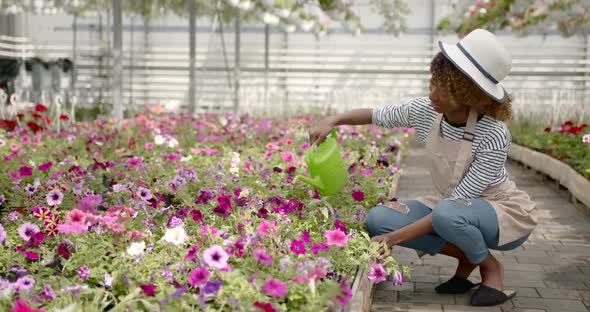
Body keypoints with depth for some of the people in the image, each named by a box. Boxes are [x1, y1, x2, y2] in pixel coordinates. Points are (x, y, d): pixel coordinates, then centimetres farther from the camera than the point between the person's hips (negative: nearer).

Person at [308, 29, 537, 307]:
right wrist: (333, 120, -12)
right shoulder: (426, 111, -12)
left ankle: (490, 267, -7)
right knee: (378, 218, -18)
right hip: (451, 205, 6)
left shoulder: (494, 135, -30)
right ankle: (467, 258, -2)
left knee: (448, 214, -40)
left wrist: (396, 237, -32)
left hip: (506, 213, -6)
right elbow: (377, 115, 6)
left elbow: (459, 202, -30)